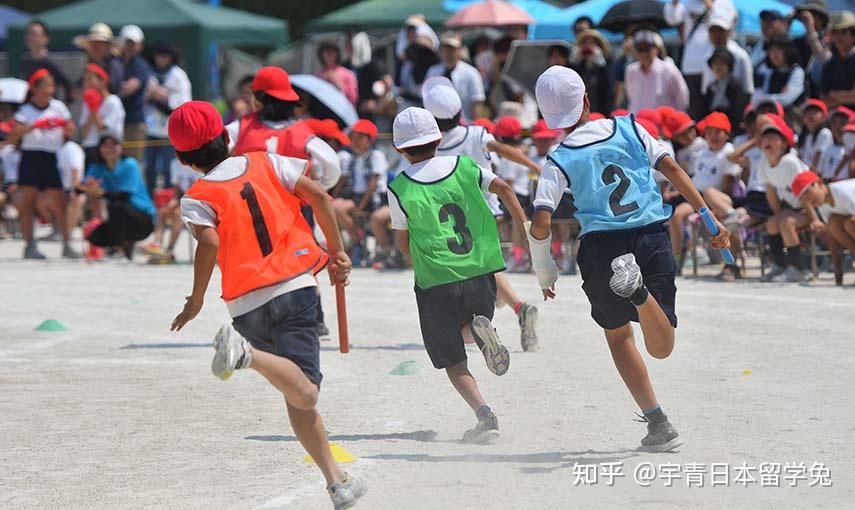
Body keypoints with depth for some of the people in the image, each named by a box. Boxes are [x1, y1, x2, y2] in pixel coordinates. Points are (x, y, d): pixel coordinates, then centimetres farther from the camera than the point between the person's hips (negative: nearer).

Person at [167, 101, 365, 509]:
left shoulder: (197, 198, 3)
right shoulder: (265, 164, 10)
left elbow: (209, 242, -15)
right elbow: (317, 194, 2)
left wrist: (196, 301, -4)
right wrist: (337, 251, 12)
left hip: (247, 307, 1)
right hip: (295, 288, -1)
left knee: (301, 398, 10)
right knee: (303, 394, -14)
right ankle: (246, 353, -39)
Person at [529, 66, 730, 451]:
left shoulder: (559, 161, -1)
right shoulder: (627, 128, 6)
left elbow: (540, 225, -10)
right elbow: (672, 170, 1)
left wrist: (545, 275, 5)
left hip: (602, 247, -1)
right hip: (653, 238, 1)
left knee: (617, 334, 22)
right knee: (661, 348, 5)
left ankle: (658, 423, 9)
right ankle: (640, 291, -29)